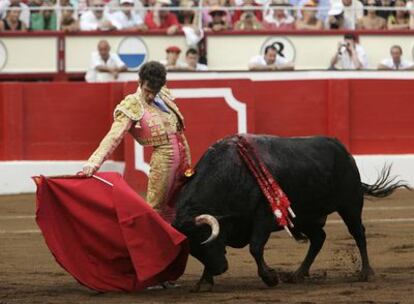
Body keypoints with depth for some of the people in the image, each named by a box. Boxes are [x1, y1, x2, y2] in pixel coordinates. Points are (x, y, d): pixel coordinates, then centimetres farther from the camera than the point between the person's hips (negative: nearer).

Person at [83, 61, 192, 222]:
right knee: (156, 209, -2)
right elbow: (114, 136, -25)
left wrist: (187, 163, 15)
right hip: (163, 159, -6)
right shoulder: (132, 107, -12)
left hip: (182, 158, 6)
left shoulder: (164, 95, 7)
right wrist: (94, 162, -38)